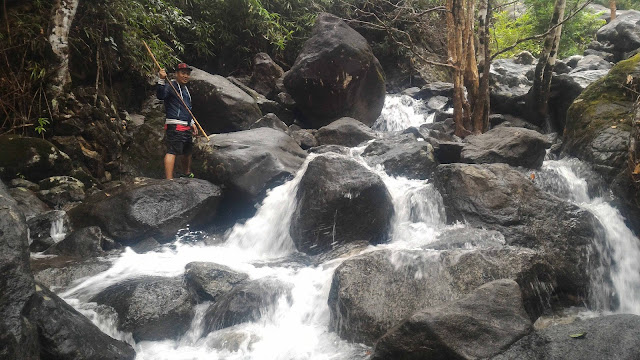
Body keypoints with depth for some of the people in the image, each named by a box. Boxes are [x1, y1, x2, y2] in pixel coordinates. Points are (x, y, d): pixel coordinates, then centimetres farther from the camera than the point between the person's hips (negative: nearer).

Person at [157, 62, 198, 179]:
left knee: (188, 152, 20)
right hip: (175, 126, -9)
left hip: (186, 127, 10)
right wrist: (162, 80, -39)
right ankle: (169, 180, -25)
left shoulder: (185, 89, 23)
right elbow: (160, 95, -27)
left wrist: (192, 123, 27)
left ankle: (187, 174, 39)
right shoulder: (171, 86, -6)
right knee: (172, 152, -18)